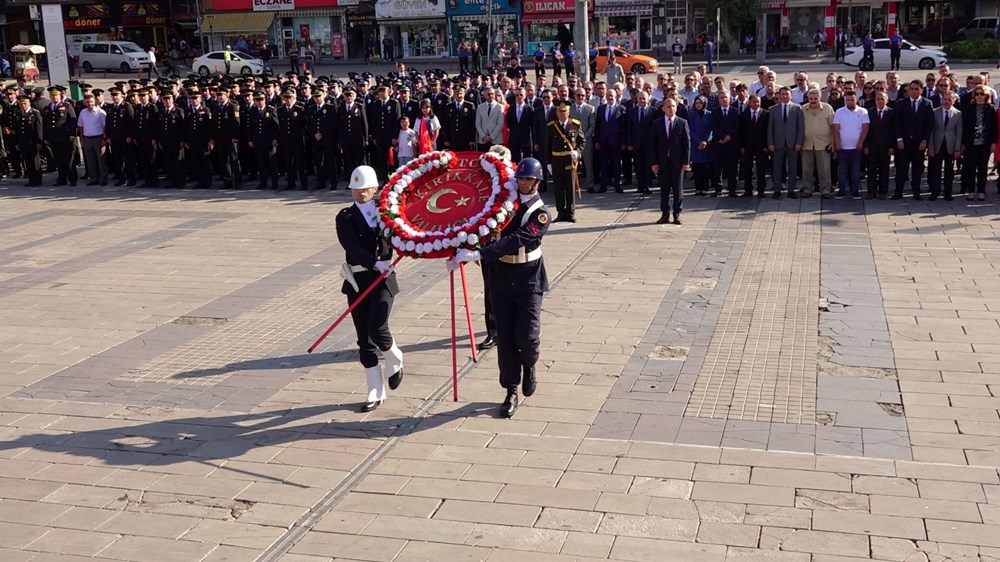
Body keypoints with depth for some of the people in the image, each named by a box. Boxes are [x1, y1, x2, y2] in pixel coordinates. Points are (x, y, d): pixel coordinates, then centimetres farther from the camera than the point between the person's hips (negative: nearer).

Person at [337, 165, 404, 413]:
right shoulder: (346, 217, 0)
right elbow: (352, 246, -16)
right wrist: (375, 263, -29)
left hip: (383, 278, -1)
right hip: (357, 281, 1)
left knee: (377, 328, -17)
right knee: (364, 337, 5)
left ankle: (395, 362, 17)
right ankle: (376, 392, 15)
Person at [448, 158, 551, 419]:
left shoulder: (541, 214, -11)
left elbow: (516, 241, -25)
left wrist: (478, 254, -34)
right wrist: (462, 253, -9)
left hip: (528, 281, -3)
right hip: (501, 278, 3)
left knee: (527, 336, -8)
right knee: (505, 337, 4)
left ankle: (529, 366, 26)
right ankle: (511, 392, 13)